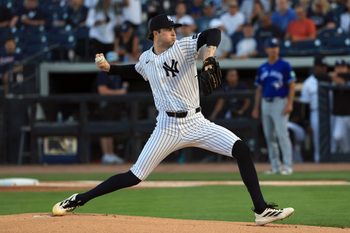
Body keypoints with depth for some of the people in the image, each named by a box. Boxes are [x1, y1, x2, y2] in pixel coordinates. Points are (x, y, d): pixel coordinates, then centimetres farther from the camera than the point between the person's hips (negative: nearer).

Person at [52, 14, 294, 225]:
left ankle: (262, 210, -18)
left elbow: (213, 33, -17)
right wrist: (109, 67, 17)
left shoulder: (183, 46, -3)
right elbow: (135, 71, 31)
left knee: (241, 148, -20)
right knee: (135, 176, -1)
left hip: (196, 123, -1)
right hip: (167, 127, 1)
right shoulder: (146, 59, 7)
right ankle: (78, 200, 14)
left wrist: (211, 50, -38)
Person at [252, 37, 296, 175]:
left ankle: (287, 165, -12)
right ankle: (275, 166, 12)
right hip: (265, 103, 6)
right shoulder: (262, 69, 13)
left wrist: (289, 103, -16)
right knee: (269, 136, 6)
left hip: (280, 102, -6)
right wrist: (256, 108, 13)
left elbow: (291, 86, -6)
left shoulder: (284, 66, -3)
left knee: (282, 134, -13)